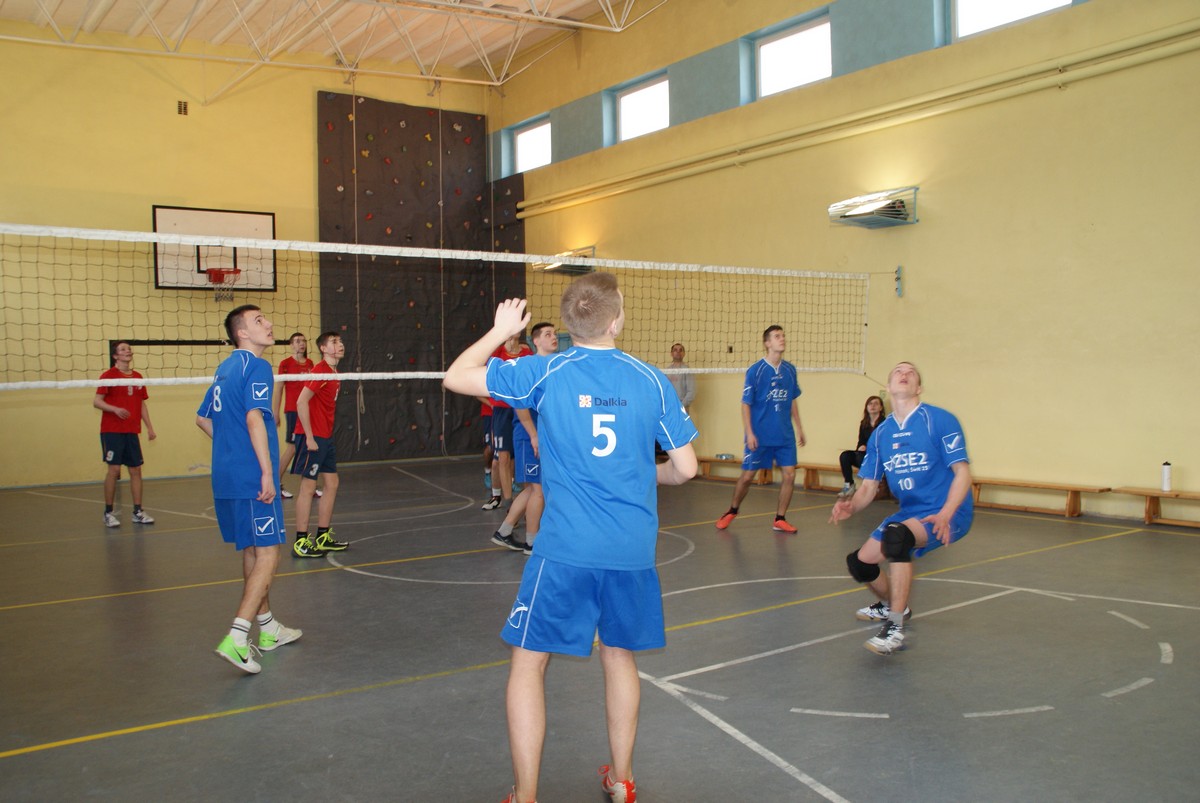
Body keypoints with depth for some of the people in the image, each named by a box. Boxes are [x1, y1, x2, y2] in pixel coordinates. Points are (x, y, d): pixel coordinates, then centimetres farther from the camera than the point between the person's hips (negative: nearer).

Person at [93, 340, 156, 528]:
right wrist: (115, 409, -24)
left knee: (136, 470, 4)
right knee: (114, 469, -6)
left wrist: (149, 427, 11)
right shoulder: (108, 376, -4)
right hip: (112, 431, -5)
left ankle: (138, 512, 10)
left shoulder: (138, 377, 12)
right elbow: (97, 401, -8)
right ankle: (108, 513, 5)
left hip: (132, 432, 5)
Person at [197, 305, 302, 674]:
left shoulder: (225, 368, 16)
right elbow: (254, 419, -21)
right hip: (251, 478, -9)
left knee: (252, 552, 17)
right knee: (267, 555, -6)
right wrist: (267, 471, -21)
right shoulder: (256, 366, -11)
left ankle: (268, 628, 28)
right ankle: (236, 639, -13)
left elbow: (203, 418, 23)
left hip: (226, 477, 9)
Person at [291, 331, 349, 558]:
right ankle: (301, 542, 2)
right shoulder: (320, 370, -14)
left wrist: (326, 434, 14)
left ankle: (323, 537, 19)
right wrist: (310, 437, -20)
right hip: (312, 437, -9)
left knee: (332, 484, 11)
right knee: (308, 486, -4)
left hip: (326, 437, 9)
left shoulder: (334, 373, 14)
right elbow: (301, 401, -20)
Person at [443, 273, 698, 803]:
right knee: (618, 655, 21)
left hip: (565, 549, -3)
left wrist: (501, 330, 15)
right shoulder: (651, 380, 0)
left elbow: (455, 378, 2)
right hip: (633, 550, 3)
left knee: (528, 662, 10)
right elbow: (685, 467, 3)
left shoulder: (545, 373, -5)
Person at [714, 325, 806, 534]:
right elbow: (746, 404, -8)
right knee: (747, 476, 3)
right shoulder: (755, 370, -10)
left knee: (789, 475, -2)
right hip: (760, 436, -4)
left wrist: (799, 427, 15)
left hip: (785, 435, 4)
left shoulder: (790, 370, 5)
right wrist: (749, 433, -14)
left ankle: (780, 519, 11)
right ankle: (732, 511, 27)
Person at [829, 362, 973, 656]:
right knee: (859, 562, 4)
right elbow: (869, 486, 8)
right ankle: (892, 605, 38)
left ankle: (894, 628, -28)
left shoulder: (940, 420, -10)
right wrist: (850, 506, -14)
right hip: (908, 513, 7)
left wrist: (945, 514, -28)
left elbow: (962, 472, -14)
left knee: (896, 535, -36)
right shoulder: (880, 434, 7)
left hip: (947, 513, -7)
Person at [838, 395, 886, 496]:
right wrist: (860, 448, -12)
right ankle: (848, 485, -16)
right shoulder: (863, 424, 11)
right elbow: (861, 442, 11)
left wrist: (868, 448, -21)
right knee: (844, 456, -19)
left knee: (860, 456, -34)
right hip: (864, 454, 5)